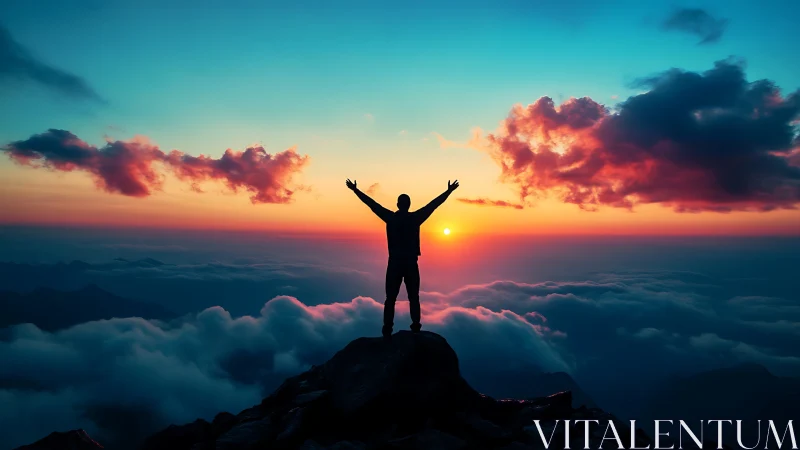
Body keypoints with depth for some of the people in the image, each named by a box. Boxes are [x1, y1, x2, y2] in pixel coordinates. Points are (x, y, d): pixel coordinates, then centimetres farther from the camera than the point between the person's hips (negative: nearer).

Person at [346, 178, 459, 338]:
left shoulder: (390, 217, -3)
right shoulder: (415, 218, -4)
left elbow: (371, 203, 3)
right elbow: (433, 204, 3)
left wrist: (355, 190, 11)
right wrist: (449, 191, 13)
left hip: (394, 263, 0)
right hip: (411, 264, 0)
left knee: (390, 298, 4)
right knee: (414, 298, 8)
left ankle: (387, 329, -1)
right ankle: (416, 327, 3)